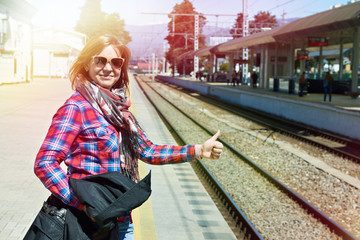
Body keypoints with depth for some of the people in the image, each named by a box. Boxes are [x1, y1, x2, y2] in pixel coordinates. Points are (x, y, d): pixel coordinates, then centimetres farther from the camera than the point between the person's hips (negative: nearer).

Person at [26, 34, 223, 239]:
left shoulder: (118, 108, 9)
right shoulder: (76, 108, -13)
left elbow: (147, 151, 13)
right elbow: (45, 163, -19)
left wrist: (199, 151, 7)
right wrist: (84, 204, -25)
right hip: (90, 223, -7)